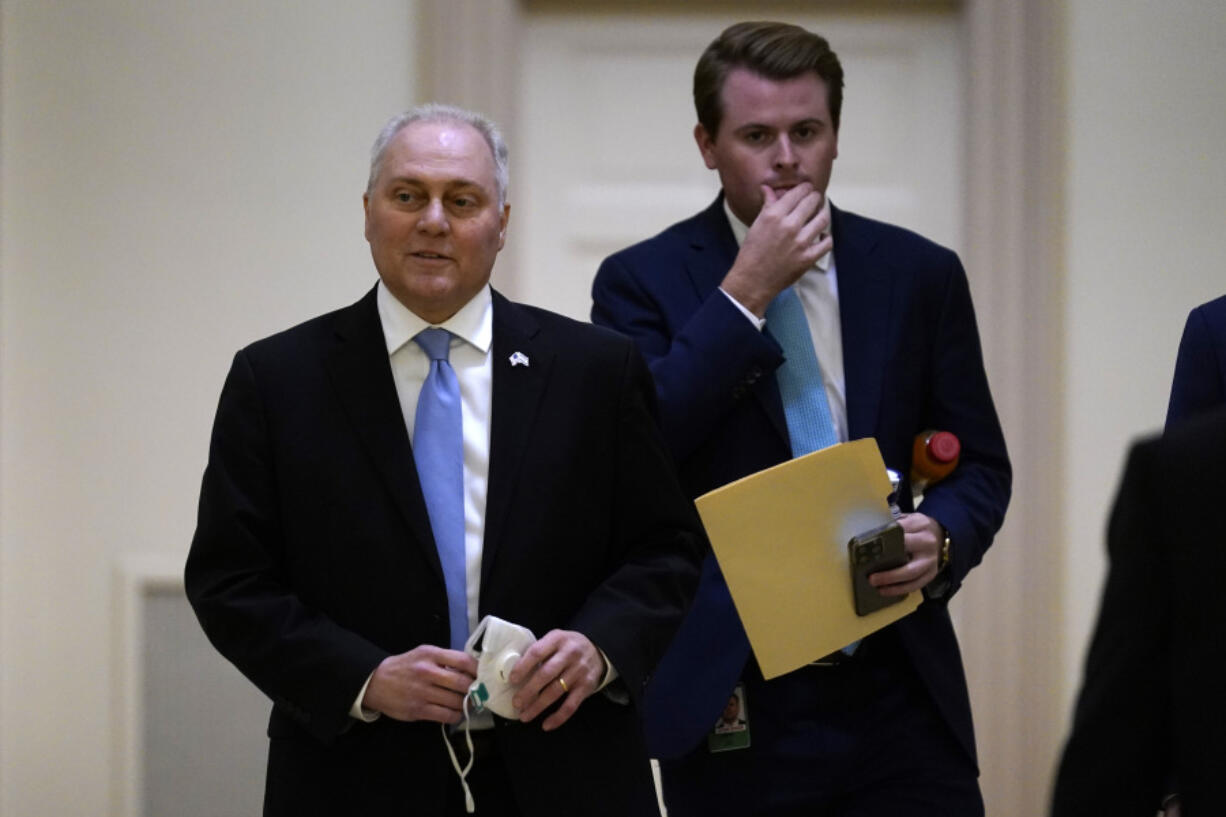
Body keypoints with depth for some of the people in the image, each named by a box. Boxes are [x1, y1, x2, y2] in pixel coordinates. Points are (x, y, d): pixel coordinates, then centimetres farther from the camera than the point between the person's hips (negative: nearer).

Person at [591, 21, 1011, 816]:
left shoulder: (920, 274, 8)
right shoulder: (642, 281, 2)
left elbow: (980, 467, 12)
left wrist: (942, 538, -10)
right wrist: (744, 294, -13)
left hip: (900, 698, 2)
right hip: (731, 706, -2)